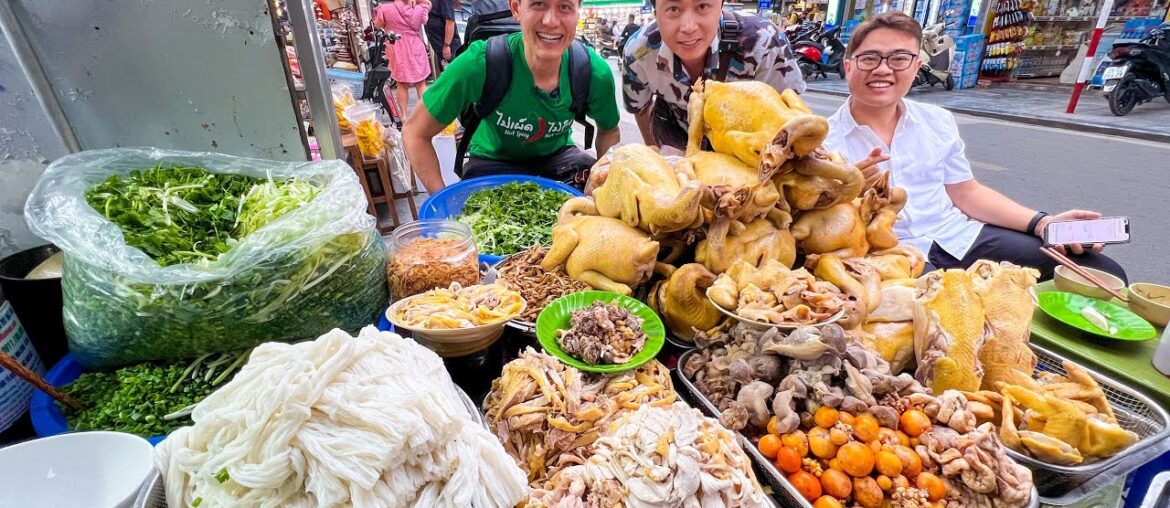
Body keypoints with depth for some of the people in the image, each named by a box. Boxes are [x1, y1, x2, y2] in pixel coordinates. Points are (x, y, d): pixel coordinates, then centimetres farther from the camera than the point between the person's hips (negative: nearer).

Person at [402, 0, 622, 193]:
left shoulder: (595, 71, -21)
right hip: (493, 161, -2)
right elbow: (416, 133, -17)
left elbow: (609, 131, 1)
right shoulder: (480, 63, -29)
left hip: (558, 155, 3)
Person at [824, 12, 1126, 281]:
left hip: (960, 238, 6)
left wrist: (1042, 223, 4)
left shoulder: (938, 121, 11)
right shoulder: (825, 140, -4)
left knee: (1104, 274, -1)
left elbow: (967, 192, 15)